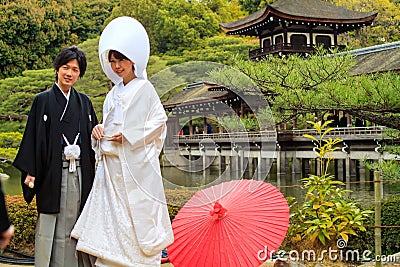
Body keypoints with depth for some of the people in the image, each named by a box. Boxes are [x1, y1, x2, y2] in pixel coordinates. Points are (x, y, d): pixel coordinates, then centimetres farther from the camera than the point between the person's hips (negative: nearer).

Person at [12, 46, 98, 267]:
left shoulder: (84, 102, 12)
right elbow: (33, 136, -2)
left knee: (74, 223, 7)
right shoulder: (43, 101, 2)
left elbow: (92, 134, 17)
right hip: (52, 173, -3)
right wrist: (30, 171, -9)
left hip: (80, 173, 3)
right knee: (50, 225, 0)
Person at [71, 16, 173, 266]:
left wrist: (128, 136, -14)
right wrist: (100, 129, 4)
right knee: (111, 212, 5)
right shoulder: (114, 93, 18)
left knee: (136, 215, -4)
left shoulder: (144, 88, -4)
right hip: (111, 163, 7)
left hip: (135, 164, -7)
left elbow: (159, 120, -8)